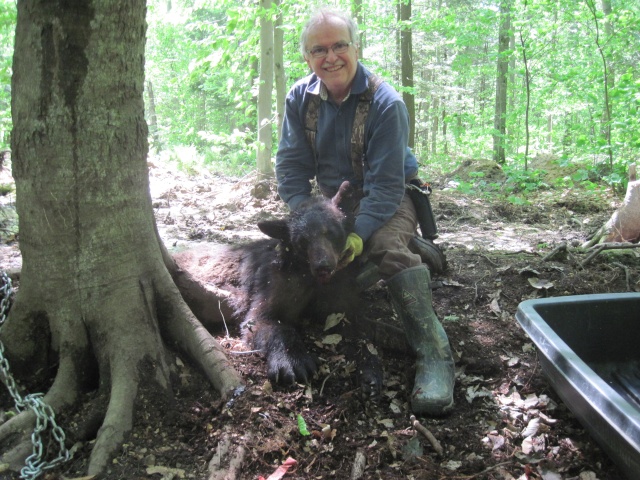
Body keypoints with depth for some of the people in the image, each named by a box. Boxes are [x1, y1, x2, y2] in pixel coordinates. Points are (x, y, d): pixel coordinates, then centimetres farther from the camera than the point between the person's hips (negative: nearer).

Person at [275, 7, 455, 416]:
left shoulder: (385, 103, -23)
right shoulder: (301, 98, -7)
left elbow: (386, 183, -26)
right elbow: (291, 163, -7)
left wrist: (359, 234, -40)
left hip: (388, 199, -6)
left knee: (388, 246, -34)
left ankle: (435, 355, -35)